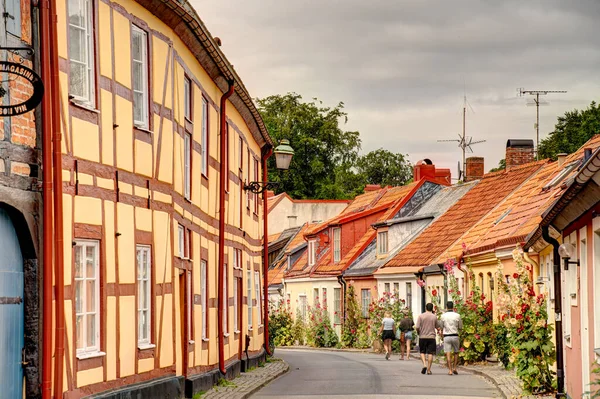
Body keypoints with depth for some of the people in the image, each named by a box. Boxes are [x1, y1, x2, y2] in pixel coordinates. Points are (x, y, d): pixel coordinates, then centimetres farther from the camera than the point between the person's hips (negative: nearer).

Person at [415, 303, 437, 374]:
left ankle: (424, 364, -9)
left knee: (422, 352, 13)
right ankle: (429, 369, 1)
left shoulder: (421, 316, -4)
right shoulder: (434, 317, 0)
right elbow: (436, 326, 16)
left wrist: (418, 332, 13)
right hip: (431, 337, 0)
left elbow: (417, 327, -9)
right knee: (430, 353, 3)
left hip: (422, 337, 0)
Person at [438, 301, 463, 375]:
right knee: (456, 352, 18)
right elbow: (460, 327, 6)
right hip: (455, 336, 1)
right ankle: (454, 368, 11)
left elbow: (441, 327, 9)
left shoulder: (443, 316, -1)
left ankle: (450, 370, -6)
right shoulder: (457, 316, -1)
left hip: (446, 336, -1)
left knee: (448, 354, -1)